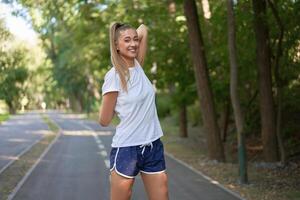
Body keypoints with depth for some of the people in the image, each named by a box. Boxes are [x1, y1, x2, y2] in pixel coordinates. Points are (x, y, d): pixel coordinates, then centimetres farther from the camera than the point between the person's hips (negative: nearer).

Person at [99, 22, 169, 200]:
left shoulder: (138, 66, 5)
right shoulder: (114, 76, -13)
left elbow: (143, 29, 14)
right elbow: (104, 120, -8)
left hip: (153, 146, 6)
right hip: (127, 148, -6)